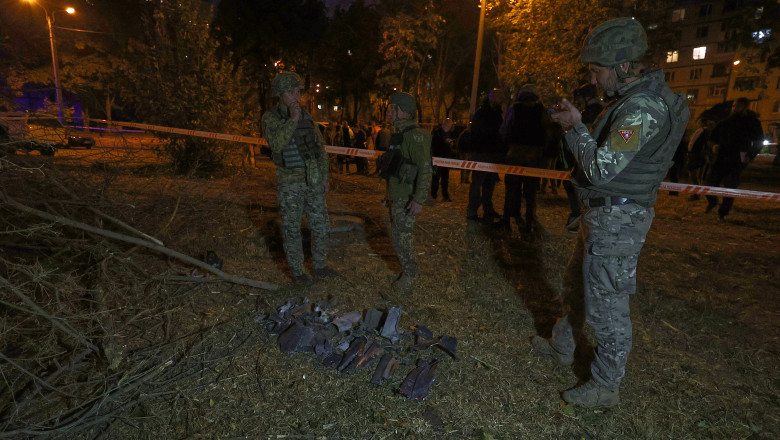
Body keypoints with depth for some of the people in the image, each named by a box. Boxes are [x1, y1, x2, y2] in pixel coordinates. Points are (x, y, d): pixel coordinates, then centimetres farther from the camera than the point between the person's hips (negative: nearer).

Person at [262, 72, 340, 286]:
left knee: (321, 226, 9)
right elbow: (277, 144, -25)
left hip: (313, 182, 5)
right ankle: (297, 271, 22)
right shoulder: (270, 118, -6)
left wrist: (325, 177, 7)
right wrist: (293, 120, -25)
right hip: (290, 184, -4)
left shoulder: (307, 116, 7)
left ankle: (319, 266, 27)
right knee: (292, 230, 7)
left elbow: (320, 148, 10)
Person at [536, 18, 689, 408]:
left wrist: (575, 127, -14)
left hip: (617, 220, -11)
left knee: (607, 305, 1)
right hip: (602, 214, 11)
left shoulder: (642, 108, -22)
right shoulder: (633, 98, 11)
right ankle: (562, 346, 41)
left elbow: (600, 169, -25)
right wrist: (575, 125, 5)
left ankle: (605, 387, 18)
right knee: (575, 284, 22)